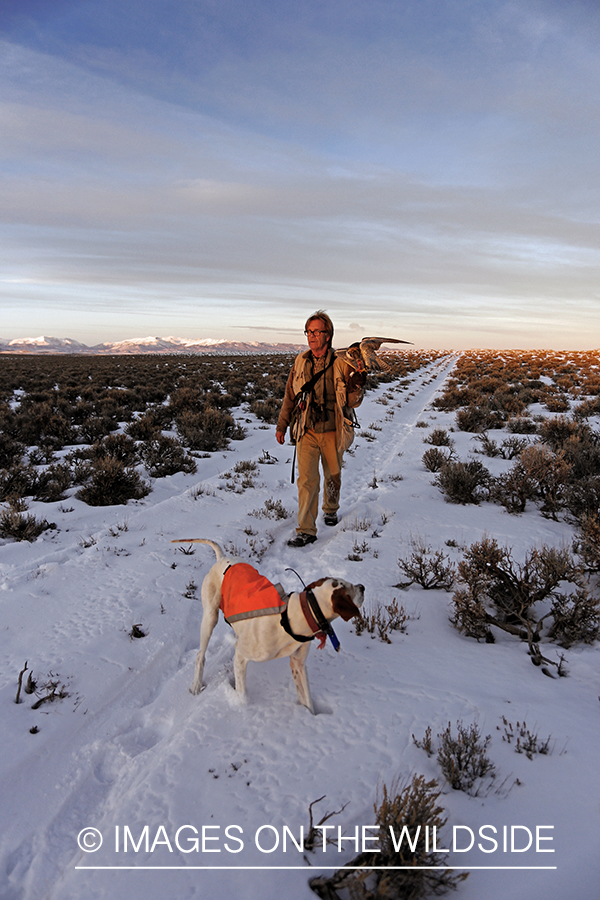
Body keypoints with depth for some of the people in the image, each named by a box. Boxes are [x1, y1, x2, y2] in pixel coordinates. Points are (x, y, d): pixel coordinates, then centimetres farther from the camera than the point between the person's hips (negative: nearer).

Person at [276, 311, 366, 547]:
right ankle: (306, 530, 1)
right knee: (307, 479, -6)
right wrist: (282, 425, 15)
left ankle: (330, 508, 45)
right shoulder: (300, 362, 0)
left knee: (333, 476, 16)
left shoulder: (342, 363, -8)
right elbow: (290, 396, 12)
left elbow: (352, 402, -6)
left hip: (332, 432, 0)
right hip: (306, 432, 1)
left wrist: (357, 385, -26)